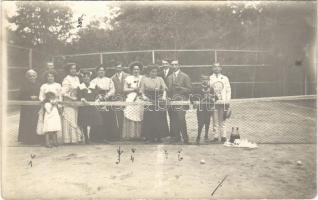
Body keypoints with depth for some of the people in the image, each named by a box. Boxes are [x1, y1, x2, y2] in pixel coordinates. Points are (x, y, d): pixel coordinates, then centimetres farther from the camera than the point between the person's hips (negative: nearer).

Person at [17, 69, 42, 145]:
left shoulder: (38, 84, 8)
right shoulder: (25, 85, 1)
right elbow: (21, 96, -4)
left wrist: (37, 97, -9)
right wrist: (30, 97, -14)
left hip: (37, 108, 2)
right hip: (27, 107, -2)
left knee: (36, 123, 0)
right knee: (27, 123, -3)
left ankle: (36, 139, 8)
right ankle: (27, 140, 7)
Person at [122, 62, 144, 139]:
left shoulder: (143, 78, 14)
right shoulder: (128, 78, 13)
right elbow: (125, 89, 5)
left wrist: (140, 90, -9)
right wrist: (134, 89, -4)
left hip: (140, 100, 1)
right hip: (130, 99, 0)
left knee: (139, 118, -5)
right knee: (130, 117, -8)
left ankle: (138, 135, -1)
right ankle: (129, 135, -5)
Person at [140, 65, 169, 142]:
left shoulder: (160, 79, 15)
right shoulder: (144, 79, 12)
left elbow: (164, 89, 8)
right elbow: (142, 91, 10)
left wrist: (164, 96, -9)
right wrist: (144, 96, -8)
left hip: (159, 100, 1)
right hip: (148, 101, -1)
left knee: (159, 117, -6)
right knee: (149, 118, -7)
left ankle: (159, 136, 1)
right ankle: (150, 137, 0)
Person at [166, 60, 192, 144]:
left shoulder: (185, 76, 3)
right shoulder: (169, 77, 18)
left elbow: (189, 90, -1)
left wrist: (180, 88, -16)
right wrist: (169, 97, 3)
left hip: (182, 101, -4)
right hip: (172, 101, 5)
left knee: (181, 119, -15)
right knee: (174, 121, 1)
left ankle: (185, 139, -4)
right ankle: (177, 139, 11)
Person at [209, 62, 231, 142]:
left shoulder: (225, 78, 12)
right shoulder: (210, 78, 9)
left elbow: (228, 90, 9)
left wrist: (227, 102, 1)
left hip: (223, 102, 0)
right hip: (213, 102, 0)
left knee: (222, 121, 2)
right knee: (215, 121, 0)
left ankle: (223, 136, 9)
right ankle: (216, 137, 6)